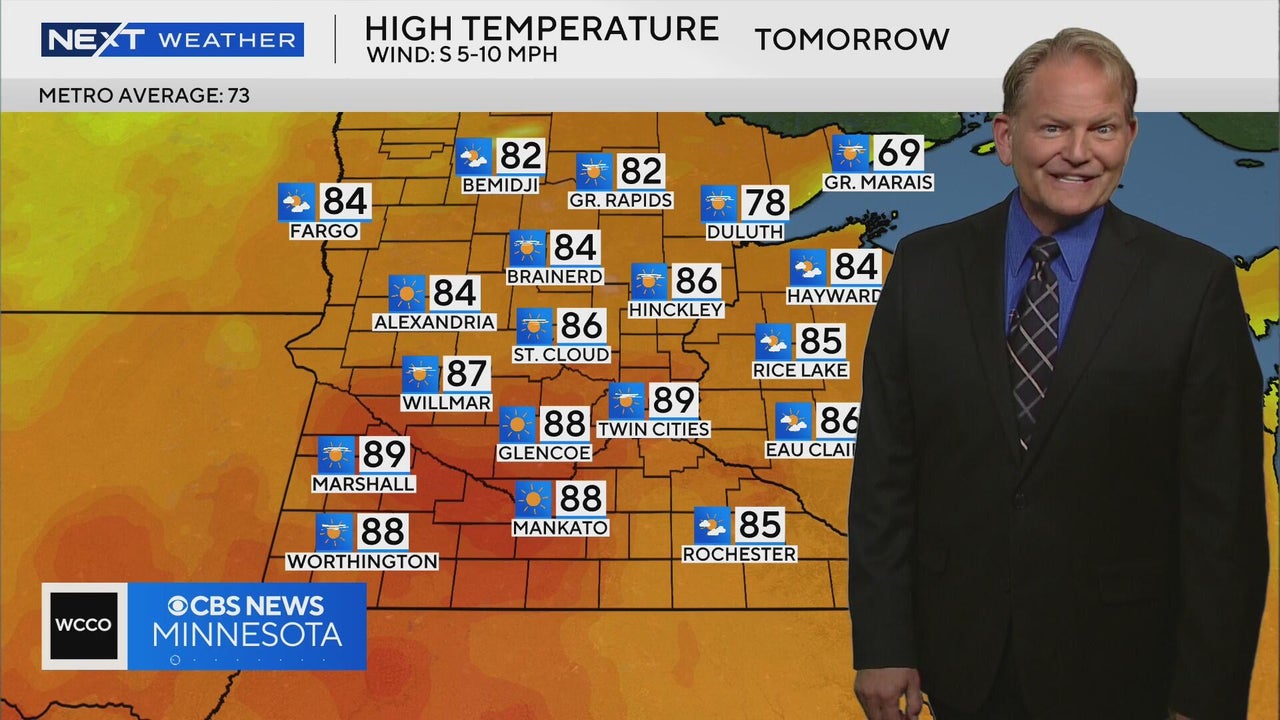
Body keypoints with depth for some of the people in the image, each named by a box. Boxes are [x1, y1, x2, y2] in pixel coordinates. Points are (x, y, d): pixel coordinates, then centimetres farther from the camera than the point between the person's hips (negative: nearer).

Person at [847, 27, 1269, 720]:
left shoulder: (1195, 284, -8)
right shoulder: (926, 266, -1)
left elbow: (1225, 510, -8)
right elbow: (884, 468, -1)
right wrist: (882, 646, -4)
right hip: (960, 659, 2)